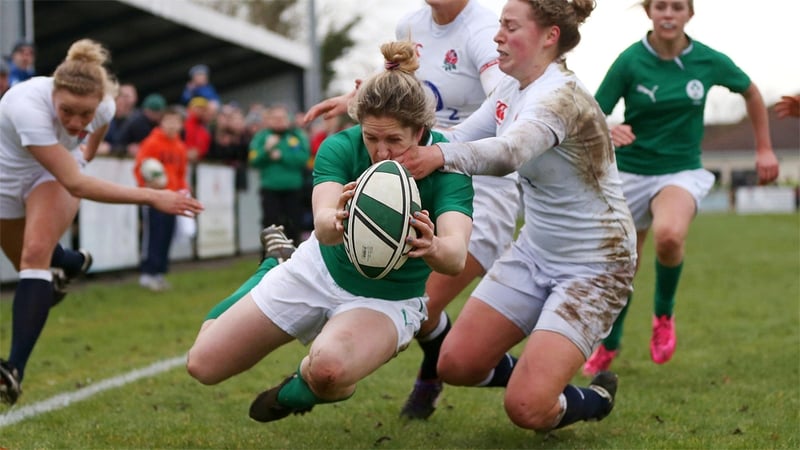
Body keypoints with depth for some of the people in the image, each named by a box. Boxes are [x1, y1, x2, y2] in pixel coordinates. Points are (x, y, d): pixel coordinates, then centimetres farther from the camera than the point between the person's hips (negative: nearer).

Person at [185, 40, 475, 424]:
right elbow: (323, 223, -38)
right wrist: (336, 222, -62)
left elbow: (457, 255, -39)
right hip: (319, 271, 3)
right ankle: (271, 268, 30)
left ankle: (299, 390, 3)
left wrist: (432, 246, -63)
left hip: (388, 300, -2)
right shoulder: (341, 147, -21)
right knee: (203, 364, 4)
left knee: (328, 370, -37)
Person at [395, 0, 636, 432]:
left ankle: (595, 399, 17)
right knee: (455, 364, 1)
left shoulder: (560, 93, -24)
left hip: (594, 266, -8)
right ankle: (530, 374, 30)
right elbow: (459, 137, 4)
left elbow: (508, 153, -44)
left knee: (526, 409, -15)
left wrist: (442, 155, -60)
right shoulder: (510, 91, 2)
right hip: (535, 253, 8)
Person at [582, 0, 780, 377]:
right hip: (630, 172, 1)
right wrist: (607, 131, -34)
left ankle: (664, 315, -5)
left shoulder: (709, 61, -7)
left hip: (682, 171, -1)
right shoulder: (630, 61, -11)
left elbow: (750, 92, 13)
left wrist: (764, 148, 13)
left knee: (669, 234, -34)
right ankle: (609, 345, 37)